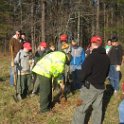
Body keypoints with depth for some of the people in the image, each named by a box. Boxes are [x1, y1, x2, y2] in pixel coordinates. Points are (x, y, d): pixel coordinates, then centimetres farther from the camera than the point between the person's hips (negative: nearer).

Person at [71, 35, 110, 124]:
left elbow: (83, 73, -19)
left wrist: (81, 79, 0)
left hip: (90, 87, -7)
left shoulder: (91, 57, -18)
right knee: (98, 108, 15)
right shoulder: (106, 58, 5)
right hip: (101, 87, 7)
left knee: (81, 109, 2)